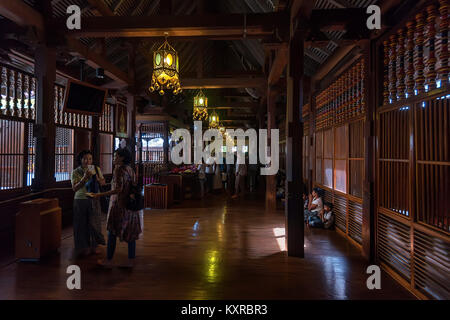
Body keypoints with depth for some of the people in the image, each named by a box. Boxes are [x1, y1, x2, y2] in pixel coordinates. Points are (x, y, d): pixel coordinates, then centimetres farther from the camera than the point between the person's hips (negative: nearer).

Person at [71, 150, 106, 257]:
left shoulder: (96, 169, 3)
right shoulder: (76, 172, -3)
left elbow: (103, 183, 4)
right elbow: (74, 188, -10)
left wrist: (96, 176, -14)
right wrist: (84, 177, -21)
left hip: (94, 200, 2)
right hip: (80, 200, -1)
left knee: (94, 223, 3)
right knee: (82, 224, 4)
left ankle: (94, 246, 17)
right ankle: (83, 247, 19)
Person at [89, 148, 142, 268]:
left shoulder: (119, 169, -13)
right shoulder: (130, 169, 10)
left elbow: (118, 189, -21)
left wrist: (100, 195, -23)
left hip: (119, 205, -8)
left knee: (112, 232, 6)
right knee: (130, 232, 9)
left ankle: (109, 261, 16)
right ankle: (131, 260, 15)